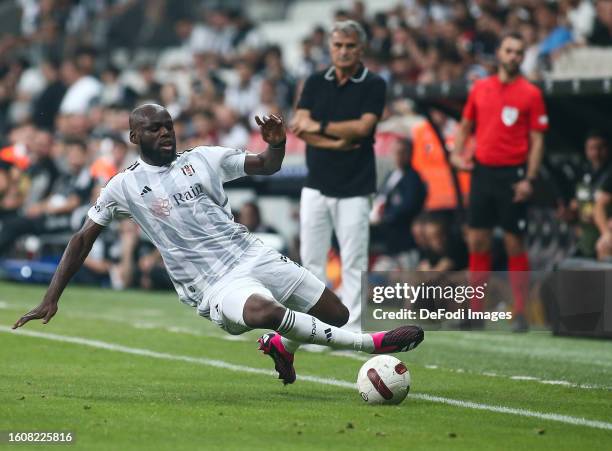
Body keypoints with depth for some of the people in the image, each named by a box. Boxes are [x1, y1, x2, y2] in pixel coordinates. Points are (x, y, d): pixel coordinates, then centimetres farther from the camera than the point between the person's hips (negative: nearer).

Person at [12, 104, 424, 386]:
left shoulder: (204, 158, 10)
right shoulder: (124, 187, 2)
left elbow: (267, 167, 17)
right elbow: (84, 239, 6)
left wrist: (277, 143, -7)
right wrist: (51, 300, 1)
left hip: (255, 257, 5)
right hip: (216, 286, -5)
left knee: (337, 313, 3)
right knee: (265, 311, -39)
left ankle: (281, 346, 36)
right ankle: (373, 344, -30)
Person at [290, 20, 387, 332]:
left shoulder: (373, 85, 0)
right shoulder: (315, 83, 9)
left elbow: (363, 126, -13)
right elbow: (299, 127, -1)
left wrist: (319, 126, -7)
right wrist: (334, 143, -13)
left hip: (354, 188, -4)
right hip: (316, 185, 4)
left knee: (354, 262, -4)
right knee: (311, 258, 4)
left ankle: (352, 328, -1)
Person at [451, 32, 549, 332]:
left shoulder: (531, 94, -2)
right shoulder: (480, 88, 10)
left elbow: (537, 140, -3)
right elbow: (466, 125, 20)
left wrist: (529, 179, -12)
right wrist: (457, 153, 3)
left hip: (512, 174, -4)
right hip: (482, 170, 4)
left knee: (514, 244, -3)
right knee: (477, 241, 4)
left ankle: (520, 313, 1)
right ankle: (476, 310, 11)